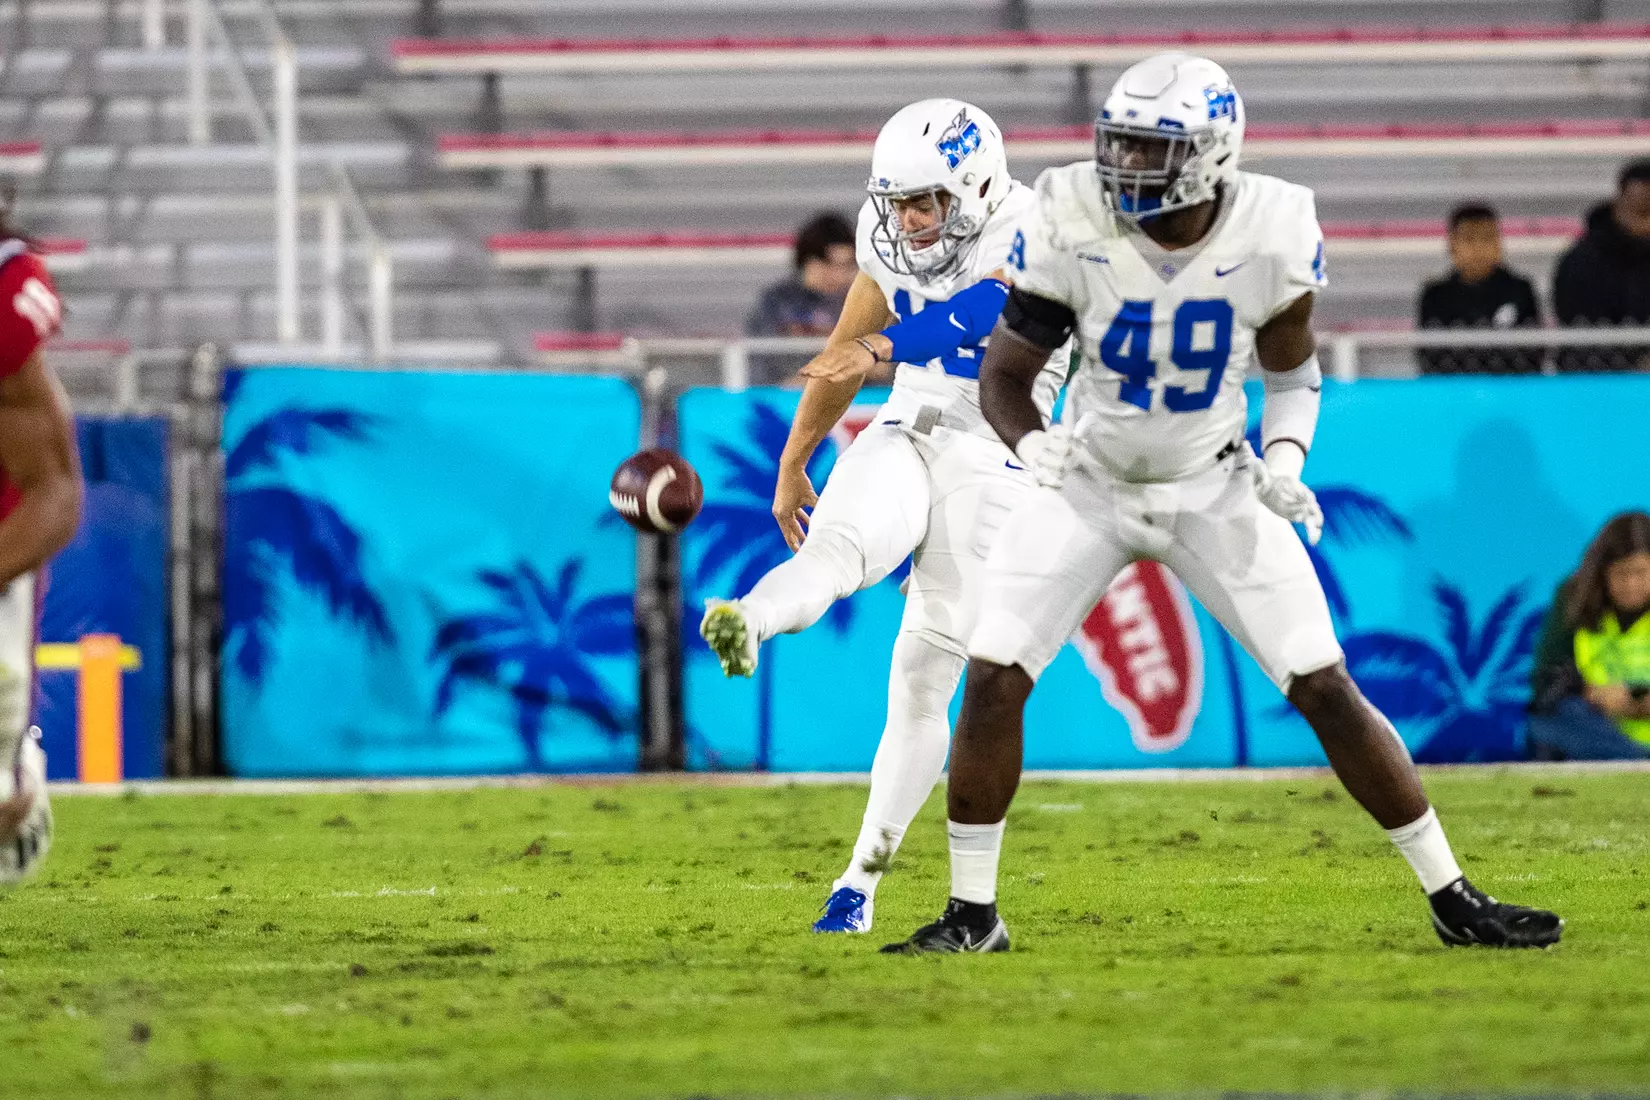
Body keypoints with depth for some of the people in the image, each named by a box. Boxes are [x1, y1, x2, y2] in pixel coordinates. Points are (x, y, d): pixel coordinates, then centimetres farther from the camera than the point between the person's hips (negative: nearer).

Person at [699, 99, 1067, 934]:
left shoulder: (1034, 238, -16)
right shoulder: (893, 241, 4)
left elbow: (975, 312, -36)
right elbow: (843, 350, 18)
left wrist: (879, 349, -51)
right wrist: (791, 466, 24)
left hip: (989, 464, -4)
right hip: (906, 435, 4)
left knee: (927, 672, -4)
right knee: (841, 545, -30)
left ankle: (862, 880, 2)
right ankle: (747, 624, -63)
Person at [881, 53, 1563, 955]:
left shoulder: (1269, 239, -17)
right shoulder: (1074, 232, -19)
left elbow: (1291, 371, 2)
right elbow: (1004, 373, -9)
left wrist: (1285, 457, -16)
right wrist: (1031, 443, -30)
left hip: (1213, 491, 0)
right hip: (1089, 488, 0)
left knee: (1326, 689, -6)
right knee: (992, 679, -13)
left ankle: (1452, 898, 5)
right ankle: (971, 915, 2)